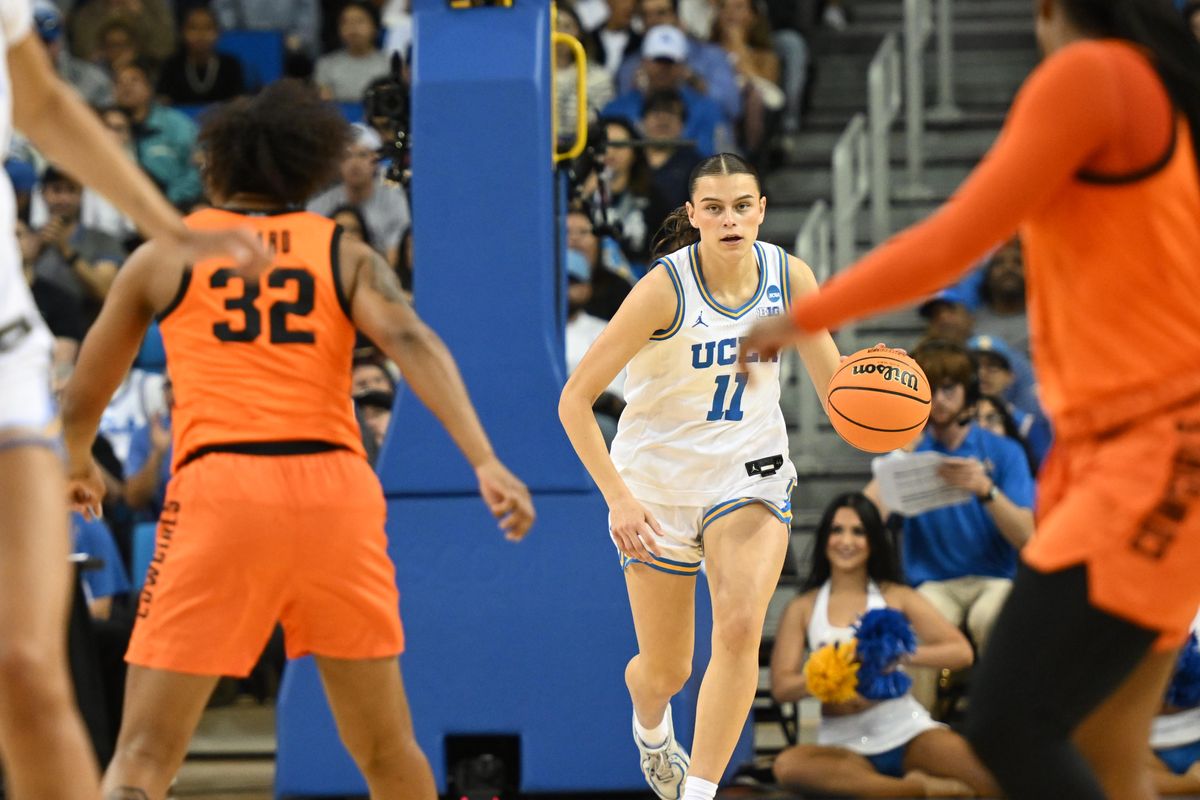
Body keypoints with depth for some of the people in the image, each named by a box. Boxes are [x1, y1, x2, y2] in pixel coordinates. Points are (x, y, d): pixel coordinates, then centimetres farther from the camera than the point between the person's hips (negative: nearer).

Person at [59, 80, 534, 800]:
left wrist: (78, 465, 45)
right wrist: (485, 461, -15)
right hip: (335, 487, 2)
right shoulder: (347, 256, 15)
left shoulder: (164, 256, 16)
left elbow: (83, 399, 23)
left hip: (219, 494, -1)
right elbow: (414, 343, -5)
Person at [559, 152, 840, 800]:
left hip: (749, 475, 2)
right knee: (665, 672, 9)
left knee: (739, 628, -24)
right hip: (657, 483, -2)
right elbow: (575, 400, -19)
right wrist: (617, 496, -28)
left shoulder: (789, 277, -9)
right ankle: (650, 727, 47)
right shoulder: (665, 288, -21)